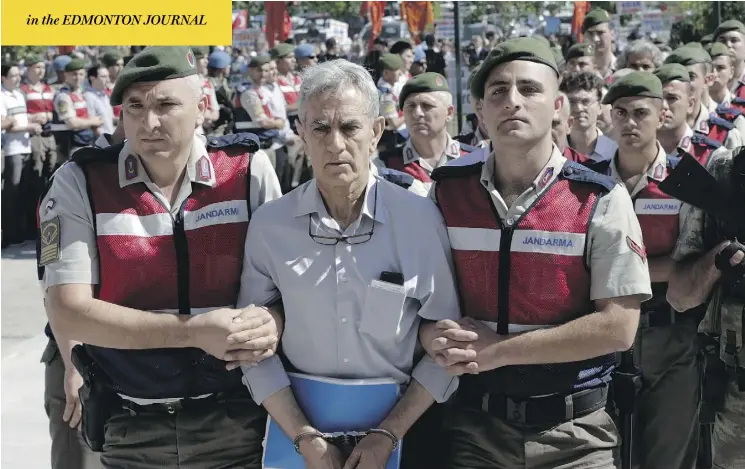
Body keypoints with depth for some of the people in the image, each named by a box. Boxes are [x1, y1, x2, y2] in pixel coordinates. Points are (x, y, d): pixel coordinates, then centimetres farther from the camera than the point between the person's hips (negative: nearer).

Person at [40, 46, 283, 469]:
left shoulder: (250, 169, -4)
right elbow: (68, 313, -14)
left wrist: (273, 322, -19)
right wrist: (194, 331, -22)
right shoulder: (81, 182, -8)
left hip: (232, 418, 1)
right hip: (123, 426, -1)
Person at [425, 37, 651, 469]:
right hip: (473, 422, 2)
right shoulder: (445, 191, 0)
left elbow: (617, 327, -14)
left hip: (573, 433, -2)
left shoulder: (600, 201, -9)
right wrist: (437, 341, -16)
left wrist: (495, 350, -17)